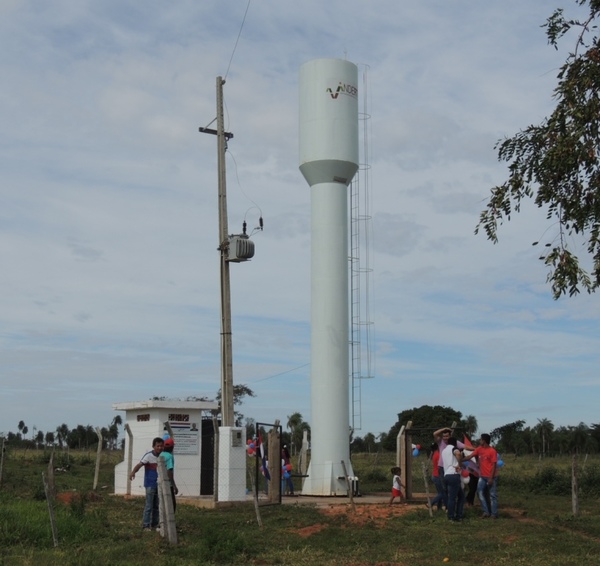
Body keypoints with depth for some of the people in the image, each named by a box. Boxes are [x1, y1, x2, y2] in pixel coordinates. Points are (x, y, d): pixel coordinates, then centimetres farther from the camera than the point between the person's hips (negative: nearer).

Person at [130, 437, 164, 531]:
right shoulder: (149, 456, -12)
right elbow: (139, 464, -26)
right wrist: (133, 472, -44)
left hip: (159, 484, 6)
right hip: (150, 484, -6)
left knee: (156, 506, 11)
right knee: (149, 506, -4)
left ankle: (154, 525, 19)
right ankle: (146, 525, 2)